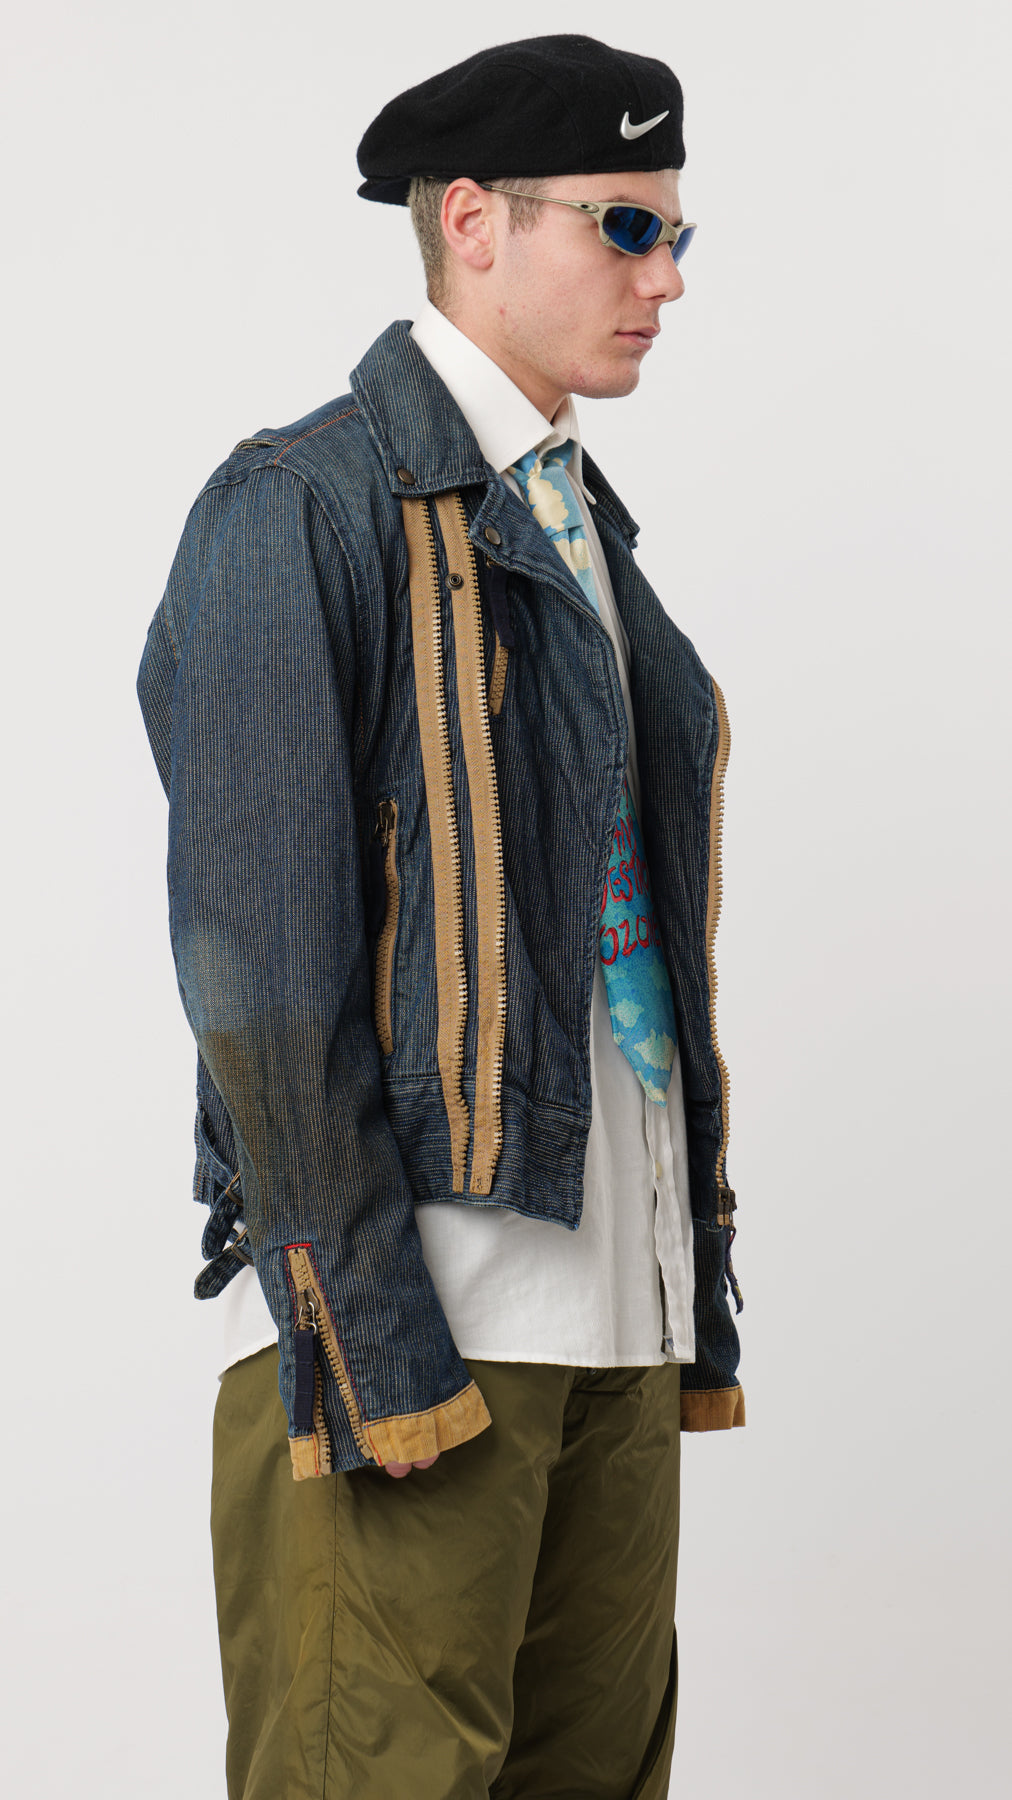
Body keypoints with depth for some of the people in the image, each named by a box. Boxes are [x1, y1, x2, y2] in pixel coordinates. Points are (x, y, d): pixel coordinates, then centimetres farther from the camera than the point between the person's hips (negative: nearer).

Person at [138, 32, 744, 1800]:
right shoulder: (303, 510, -6)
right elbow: (255, 952, -13)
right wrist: (362, 1325, -18)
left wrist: (687, 1289, 14)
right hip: (409, 1307, -8)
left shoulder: (584, 527, 19)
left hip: (615, 1307, 8)